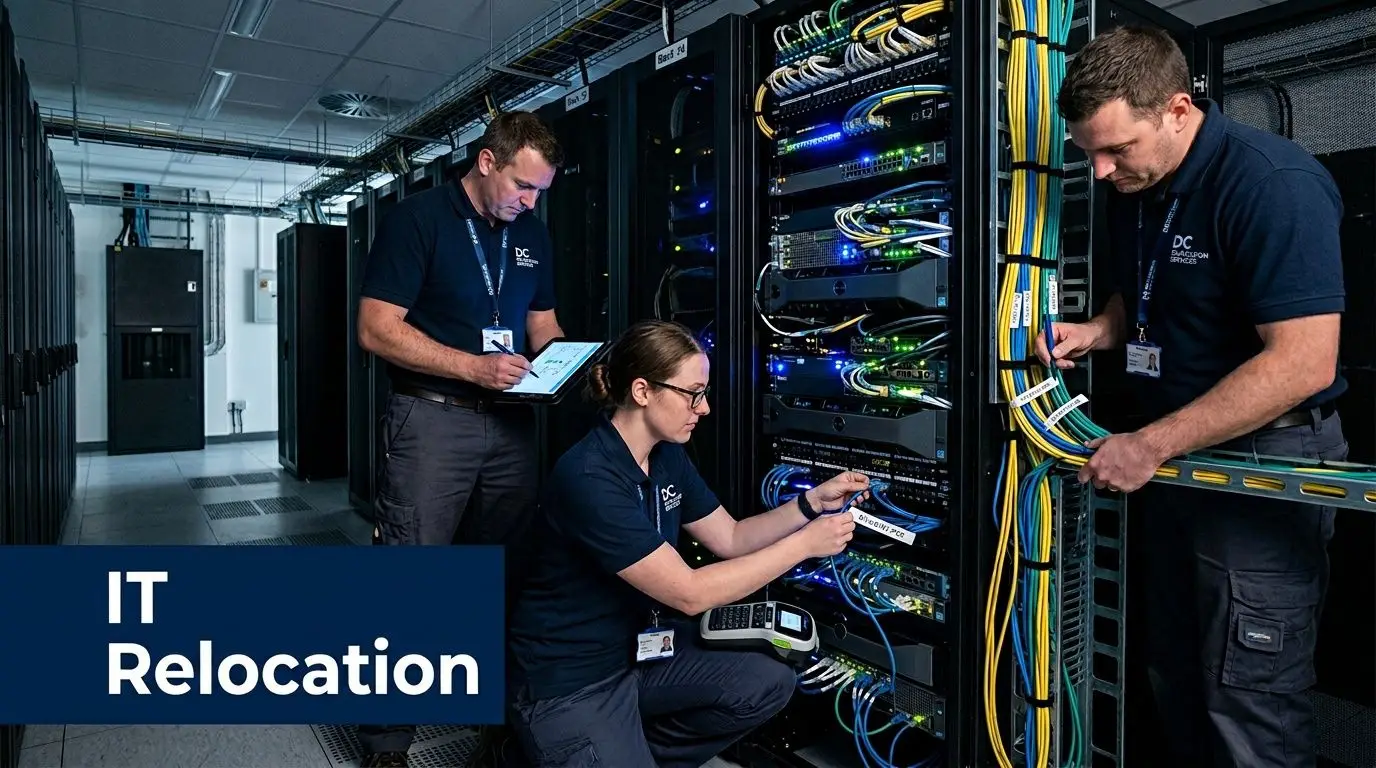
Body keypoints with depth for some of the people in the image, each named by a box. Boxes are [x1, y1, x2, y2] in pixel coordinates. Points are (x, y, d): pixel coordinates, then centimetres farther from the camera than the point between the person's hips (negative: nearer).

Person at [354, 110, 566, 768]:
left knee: (504, 574, 15)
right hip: (432, 418, -6)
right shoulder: (419, 218, -7)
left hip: (512, 422, 6)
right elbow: (377, 329, -13)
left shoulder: (532, 234, 12)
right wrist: (475, 367, -22)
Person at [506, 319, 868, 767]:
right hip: (568, 684, -8)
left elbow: (731, 539, 8)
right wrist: (805, 544, -24)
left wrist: (814, 502, -5)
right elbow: (690, 594, -28)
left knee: (770, 684, -7)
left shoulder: (667, 456, 0)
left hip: (637, 647, 8)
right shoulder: (589, 479, -28)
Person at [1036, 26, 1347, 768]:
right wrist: (1093, 332, -1)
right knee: (1176, 679, 19)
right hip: (1173, 456, 8)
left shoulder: (1272, 182, -20)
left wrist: (1150, 445, -25)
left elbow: (1303, 362, -26)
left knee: (1248, 701, 1)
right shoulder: (1133, 188, 5)